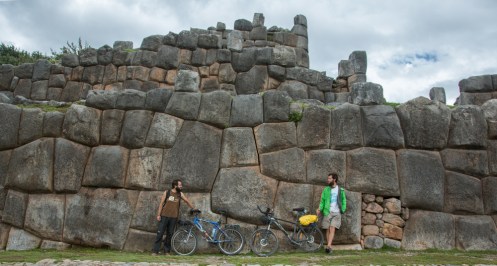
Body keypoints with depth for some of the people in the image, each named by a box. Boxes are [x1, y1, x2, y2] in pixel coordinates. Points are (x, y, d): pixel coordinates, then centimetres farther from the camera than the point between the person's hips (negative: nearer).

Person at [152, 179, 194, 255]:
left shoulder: (180, 194, 5)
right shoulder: (166, 192, -2)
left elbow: (187, 201, 16)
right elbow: (161, 203, -1)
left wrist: (194, 209, 18)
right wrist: (158, 214, -6)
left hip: (173, 217, 2)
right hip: (164, 216, -2)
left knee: (169, 234, 7)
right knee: (160, 233, -3)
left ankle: (167, 251, 16)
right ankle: (155, 251, 4)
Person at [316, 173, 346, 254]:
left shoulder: (341, 190, 7)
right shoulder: (326, 190, 7)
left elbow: (344, 201, 11)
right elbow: (322, 200, 7)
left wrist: (343, 210, -2)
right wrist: (320, 209, -7)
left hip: (336, 213, -1)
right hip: (327, 212, 2)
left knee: (332, 229, -14)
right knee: (328, 230, 2)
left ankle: (328, 246, -23)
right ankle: (329, 247, 9)